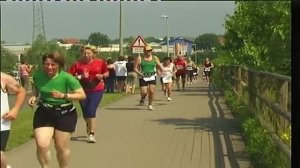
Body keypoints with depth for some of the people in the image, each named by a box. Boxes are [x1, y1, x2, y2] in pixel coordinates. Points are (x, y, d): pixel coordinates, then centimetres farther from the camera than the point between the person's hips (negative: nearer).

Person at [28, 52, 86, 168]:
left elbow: (82, 95, -17)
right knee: (41, 145, -11)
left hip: (64, 114, -2)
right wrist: (33, 96, -6)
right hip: (43, 113, 3)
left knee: (61, 147, 8)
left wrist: (63, 95, -27)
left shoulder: (67, 78, -20)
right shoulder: (38, 74, -8)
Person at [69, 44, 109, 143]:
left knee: (91, 111, -14)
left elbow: (107, 73, 11)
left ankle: (91, 134, -7)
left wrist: (102, 76, -10)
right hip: (83, 91, 2)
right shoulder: (77, 64, -7)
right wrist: (80, 77, -21)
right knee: (85, 112, 12)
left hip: (97, 90, -2)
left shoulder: (100, 62, -3)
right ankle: (89, 127, 44)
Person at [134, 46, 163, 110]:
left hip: (152, 77, 2)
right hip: (143, 77, -2)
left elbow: (159, 65, 11)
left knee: (151, 91, -8)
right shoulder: (139, 59, 0)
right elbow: (135, 68, 0)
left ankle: (150, 105, 12)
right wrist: (139, 73, -18)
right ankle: (142, 98, 28)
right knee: (144, 92, -9)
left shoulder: (155, 58, 7)